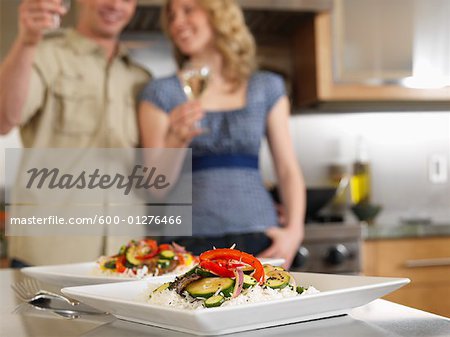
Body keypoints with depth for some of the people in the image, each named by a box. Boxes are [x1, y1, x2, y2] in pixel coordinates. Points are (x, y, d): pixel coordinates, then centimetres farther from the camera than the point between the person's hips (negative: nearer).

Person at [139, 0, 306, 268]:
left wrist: (294, 229, -7)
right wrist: (176, 140, -17)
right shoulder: (161, 93, 5)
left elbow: (288, 170, 8)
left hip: (259, 237, 2)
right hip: (193, 239, -1)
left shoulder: (267, 88, 9)